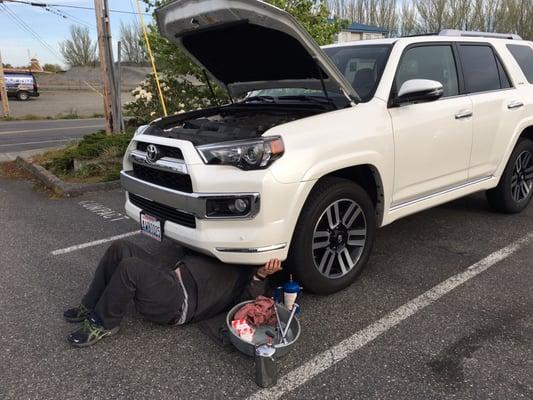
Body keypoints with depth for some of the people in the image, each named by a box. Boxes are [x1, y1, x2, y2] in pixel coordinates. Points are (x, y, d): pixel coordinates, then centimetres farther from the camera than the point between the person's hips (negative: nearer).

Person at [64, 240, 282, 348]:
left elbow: (248, 300, -14)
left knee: (130, 267, -29)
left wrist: (261, 275, -26)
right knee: (120, 248, -7)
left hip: (178, 301, -8)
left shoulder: (247, 276, 5)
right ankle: (90, 307, 4)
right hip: (168, 272, 8)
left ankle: (103, 324, -9)